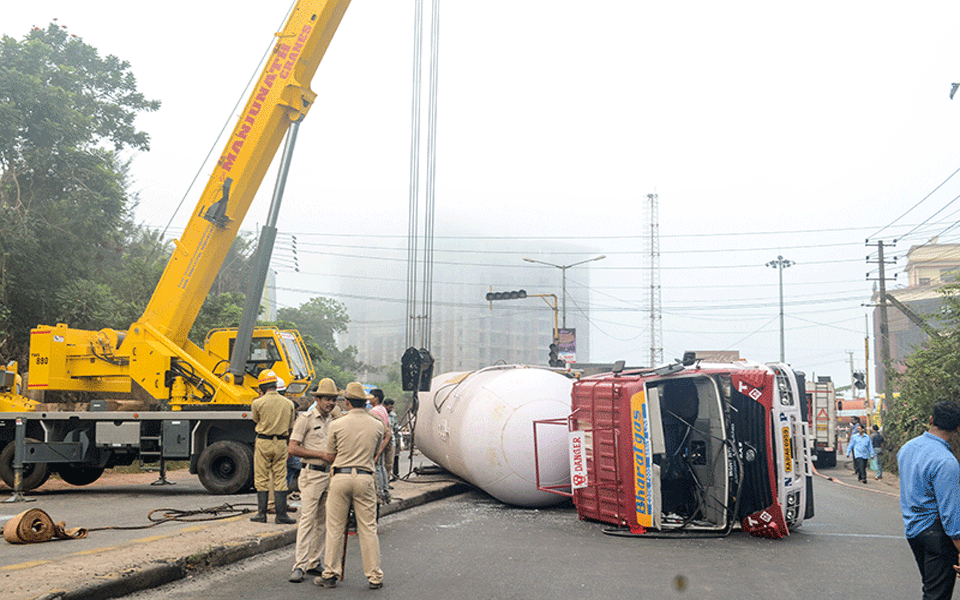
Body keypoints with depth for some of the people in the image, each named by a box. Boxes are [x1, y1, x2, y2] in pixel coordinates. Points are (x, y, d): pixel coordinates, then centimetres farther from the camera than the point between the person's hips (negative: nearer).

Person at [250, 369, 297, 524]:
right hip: (281, 443, 3)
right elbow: (290, 427, 10)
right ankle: (281, 515, 4)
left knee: (262, 479, 6)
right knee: (280, 479, 6)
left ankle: (261, 513, 9)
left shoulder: (258, 403, -9)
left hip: (263, 443, -3)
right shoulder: (288, 404, 3)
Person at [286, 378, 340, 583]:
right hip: (312, 474, -7)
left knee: (322, 521, 8)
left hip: (330, 474, 7)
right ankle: (299, 566, -10)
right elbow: (292, 449, -11)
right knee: (307, 519, -11)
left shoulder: (333, 420, 16)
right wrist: (320, 454, -14)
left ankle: (314, 563, 15)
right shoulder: (306, 419, -5)